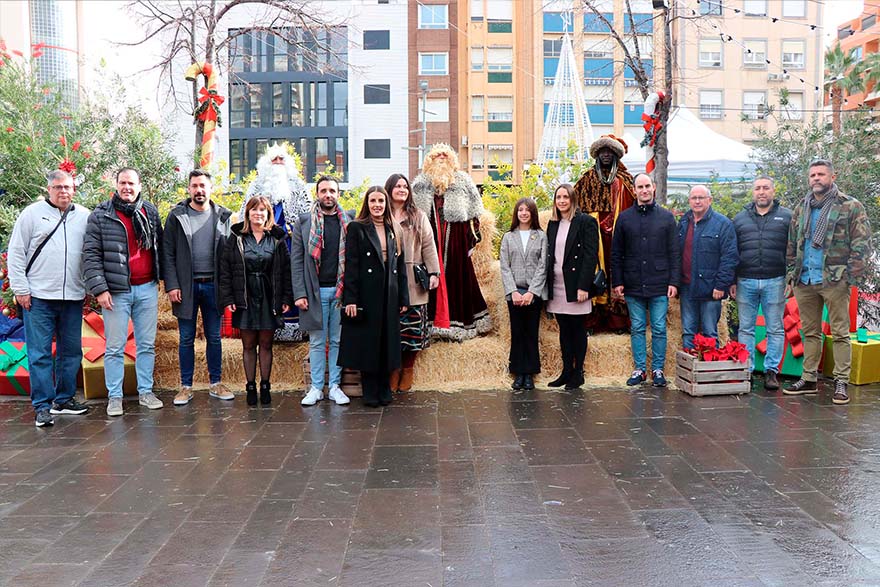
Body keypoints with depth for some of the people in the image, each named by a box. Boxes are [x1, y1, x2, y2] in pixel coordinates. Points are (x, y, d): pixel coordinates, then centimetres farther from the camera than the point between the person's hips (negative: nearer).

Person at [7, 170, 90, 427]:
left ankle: (64, 399, 23)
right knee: (39, 353, -2)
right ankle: (42, 406, 4)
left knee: (72, 351, 10)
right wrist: (20, 289, -4)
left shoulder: (85, 217, 9)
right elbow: (16, 253, 1)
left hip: (73, 297, 3)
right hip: (38, 297, -3)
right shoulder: (32, 213, 1)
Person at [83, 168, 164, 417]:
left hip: (147, 288, 3)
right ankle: (114, 396, 11)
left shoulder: (150, 212, 8)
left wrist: (160, 277, 9)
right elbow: (91, 254, -5)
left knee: (147, 345, 10)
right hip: (116, 291, -3)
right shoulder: (101, 215, -2)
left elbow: (159, 247, 15)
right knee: (115, 347, 2)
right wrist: (99, 289, -12)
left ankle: (145, 391, 20)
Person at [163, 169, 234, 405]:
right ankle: (186, 386, 16)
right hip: (186, 286, -1)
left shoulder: (222, 216, 6)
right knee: (186, 339, 6)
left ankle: (216, 383, 20)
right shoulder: (177, 216, 1)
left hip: (213, 286, 1)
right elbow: (168, 253, -1)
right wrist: (171, 285, -10)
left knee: (214, 337, 9)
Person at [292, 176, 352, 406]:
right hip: (315, 290, -1)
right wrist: (299, 293, -7)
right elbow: (296, 260, 1)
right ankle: (316, 387, 12)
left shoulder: (348, 223, 7)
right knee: (317, 342, 5)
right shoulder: (304, 222, 4)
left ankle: (335, 386, 15)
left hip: (341, 290, 1)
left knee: (338, 341, 7)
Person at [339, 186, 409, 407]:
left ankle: (384, 390, 19)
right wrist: (351, 298, -14)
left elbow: (401, 265, 12)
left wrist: (403, 298, 8)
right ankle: (370, 392, 12)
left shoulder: (393, 230, 12)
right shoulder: (357, 228, -2)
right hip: (366, 295, -4)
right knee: (367, 342, 2)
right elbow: (351, 265, -7)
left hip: (389, 296, 4)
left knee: (387, 341, 8)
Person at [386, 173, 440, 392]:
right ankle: (394, 369, 13)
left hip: (413, 282, 1)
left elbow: (428, 245, 7)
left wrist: (434, 272, -1)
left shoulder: (418, 217, 11)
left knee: (413, 329, 1)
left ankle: (407, 370, 15)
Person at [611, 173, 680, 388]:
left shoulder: (666, 217, 5)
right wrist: (617, 282, 1)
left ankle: (657, 370, 13)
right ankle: (639, 369, 16)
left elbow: (674, 253, 4)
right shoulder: (624, 218, 7)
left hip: (659, 285, -1)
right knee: (637, 329, 8)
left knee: (659, 330, 3)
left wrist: (674, 281, -4)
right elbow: (616, 254, 8)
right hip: (633, 286, 1)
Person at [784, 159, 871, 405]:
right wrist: (791, 276, 12)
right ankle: (808, 379, 20)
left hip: (834, 280, -5)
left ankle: (841, 382, 6)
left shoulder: (851, 207, -1)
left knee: (840, 333, 0)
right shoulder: (801, 210, 14)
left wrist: (853, 276, -12)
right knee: (810, 332, 12)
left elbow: (861, 244, -5)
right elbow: (792, 246, 18)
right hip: (804, 281, 5)